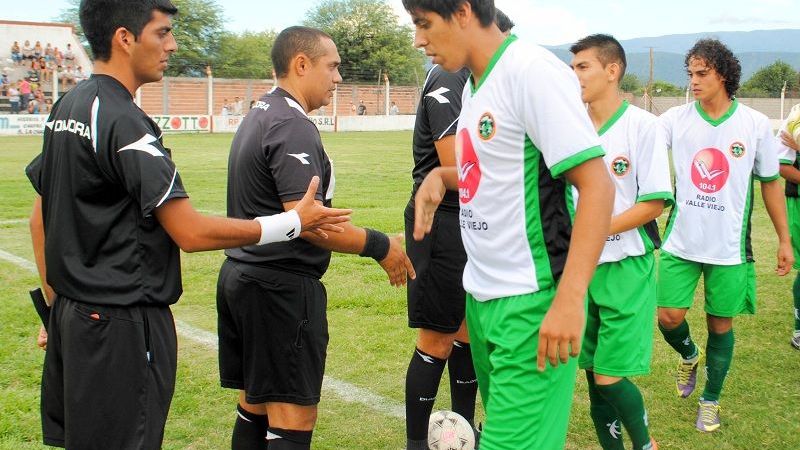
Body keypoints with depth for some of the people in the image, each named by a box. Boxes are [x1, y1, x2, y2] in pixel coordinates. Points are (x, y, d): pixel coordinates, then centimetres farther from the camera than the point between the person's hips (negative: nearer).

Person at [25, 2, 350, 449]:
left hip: (73, 313, 10)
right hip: (122, 326, -9)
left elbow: (40, 218, 16)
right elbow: (191, 233, -20)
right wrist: (295, 222, -12)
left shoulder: (66, 108, 10)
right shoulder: (123, 122, -19)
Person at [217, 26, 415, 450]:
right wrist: (380, 246, -15)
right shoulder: (293, 127, -17)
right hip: (281, 287, -10)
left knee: (254, 406, 18)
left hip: (242, 275, 10)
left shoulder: (257, 116, 14)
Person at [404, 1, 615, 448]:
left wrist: (570, 301, -28)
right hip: (481, 295, 9)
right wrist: (440, 176, 6)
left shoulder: (533, 69, -16)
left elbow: (597, 185, -22)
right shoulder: (474, 84, 11)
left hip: (530, 305, -9)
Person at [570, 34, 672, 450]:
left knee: (610, 377, -6)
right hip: (582, 267, 5)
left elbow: (654, 202, -11)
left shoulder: (641, 124, -8)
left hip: (625, 267, -5)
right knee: (594, 376, 9)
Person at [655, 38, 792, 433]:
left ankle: (711, 399, 29)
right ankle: (689, 355, 33)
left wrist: (784, 240, 7)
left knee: (721, 325, 8)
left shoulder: (755, 125, -4)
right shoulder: (676, 119, -3)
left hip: (730, 248, 0)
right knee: (669, 317, -2)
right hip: (681, 242, 1)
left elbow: (770, 182, 6)